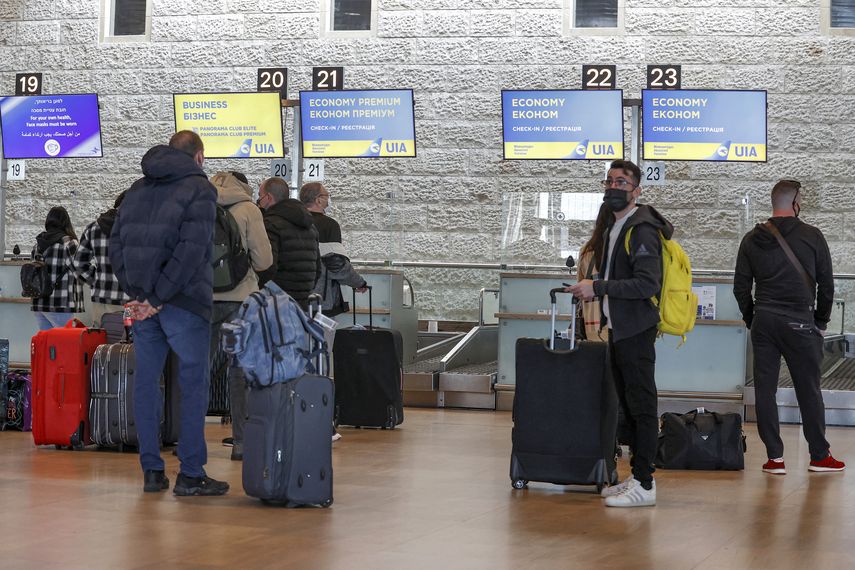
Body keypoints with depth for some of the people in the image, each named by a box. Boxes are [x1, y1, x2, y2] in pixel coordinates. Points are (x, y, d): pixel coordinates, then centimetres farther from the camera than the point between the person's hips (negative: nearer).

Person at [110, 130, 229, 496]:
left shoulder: (138, 189, 15)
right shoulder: (198, 189, -5)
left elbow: (116, 243, 8)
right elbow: (191, 249, -17)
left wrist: (136, 293, 2)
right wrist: (158, 297, -14)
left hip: (144, 303, 6)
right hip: (184, 302, -6)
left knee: (146, 381, 9)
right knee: (193, 383, 1)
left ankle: (151, 471, 11)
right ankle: (190, 474, 0)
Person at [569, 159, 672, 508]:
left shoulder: (642, 229, -14)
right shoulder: (615, 226, 18)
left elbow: (648, 284, -23)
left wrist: (598, 288, -20)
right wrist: (595, 291, 13)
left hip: (636, 331, -10)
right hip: (618, 329, 10)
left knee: (642, 406, -6)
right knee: (629, 405, 14)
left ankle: (644, 485, -4)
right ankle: (637, 476, 21)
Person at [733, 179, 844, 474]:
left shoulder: (752, 239, 6)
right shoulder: (811, 236, -3)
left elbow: (741, 287, 7)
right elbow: (826, 284, 1)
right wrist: (821, 322, 11)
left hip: (763, 321, 3)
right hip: (799, 323, -3)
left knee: (765, 389, 6)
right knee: (808, 390, 5)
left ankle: (775, 458, 5)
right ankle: (819, 456, 12)